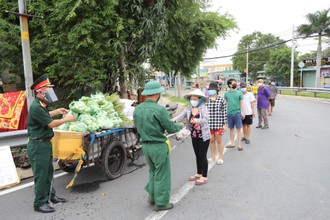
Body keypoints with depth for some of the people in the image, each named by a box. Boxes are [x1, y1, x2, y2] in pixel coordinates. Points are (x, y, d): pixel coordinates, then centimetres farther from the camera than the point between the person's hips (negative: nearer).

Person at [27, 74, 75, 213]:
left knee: (48, 172, 18)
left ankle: (50, 196, 32)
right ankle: (40, 203, 12)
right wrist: (66, 119, -7)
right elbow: (51, 124, -20)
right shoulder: (36, 107, -22)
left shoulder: (41, 105, 9)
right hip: (38, 146, -10)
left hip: (45, 144, 10)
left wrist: (56, 112, 22)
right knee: (41, 175, -1)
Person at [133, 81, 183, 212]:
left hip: (145, 145, 7)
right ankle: (161, 203, 18)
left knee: (153, 171, 24)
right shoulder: (159, 110, -20)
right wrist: (180, 126, 8)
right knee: (162, 175, 8)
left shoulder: (137, 109, 1)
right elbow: (170, 128, -12)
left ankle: (152, 196, 31)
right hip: (158, 146, -7)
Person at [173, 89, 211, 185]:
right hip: (194, 136, 5)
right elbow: (181, 116, -13)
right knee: (197, 155, 17)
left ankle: (204, 177, 14)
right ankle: (199, 174, 32)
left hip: (203, 136, -5)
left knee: (202, 156, 1)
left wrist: (197, 120, -46)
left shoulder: (203, 108, -13)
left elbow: (205, 120, -25)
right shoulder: (188, 109, 0)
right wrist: (174, 119, -35)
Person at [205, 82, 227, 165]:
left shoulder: (221, 99, -4)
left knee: (219, 140, 8)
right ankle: (213, 157, 29)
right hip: (209, 124, 3)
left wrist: (224, 124, -5)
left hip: (218, 124, -3)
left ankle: (220, 158, 22)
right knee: (211, 140, 13)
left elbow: (224, 112, -3)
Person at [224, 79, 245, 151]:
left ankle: (239, 145, 9)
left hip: (237, 113, -2)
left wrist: (243, 113, -1)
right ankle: (232, 143, 23)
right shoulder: (226, 93, 3)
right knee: (231, 129, 11)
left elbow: (241, 103, 3)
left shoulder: (239, 93, 0)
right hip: (229, 113, 2)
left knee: (238, 129, 2)